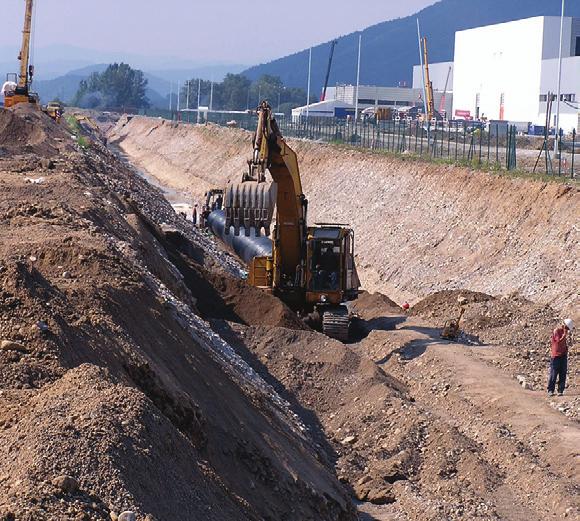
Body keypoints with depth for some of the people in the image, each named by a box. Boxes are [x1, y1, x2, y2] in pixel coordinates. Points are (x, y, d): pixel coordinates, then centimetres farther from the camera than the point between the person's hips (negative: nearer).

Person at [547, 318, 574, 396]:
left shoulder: (564, 332, 13)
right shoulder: (556, 331, -11)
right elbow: (559, 341, -22)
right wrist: (565, 334, -19)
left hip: (563, 356, 7)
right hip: (556, 356, -7)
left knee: (563, 375, 3)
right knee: (553, 374, -4)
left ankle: (560, 391, 6)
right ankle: (550, 390, 2)